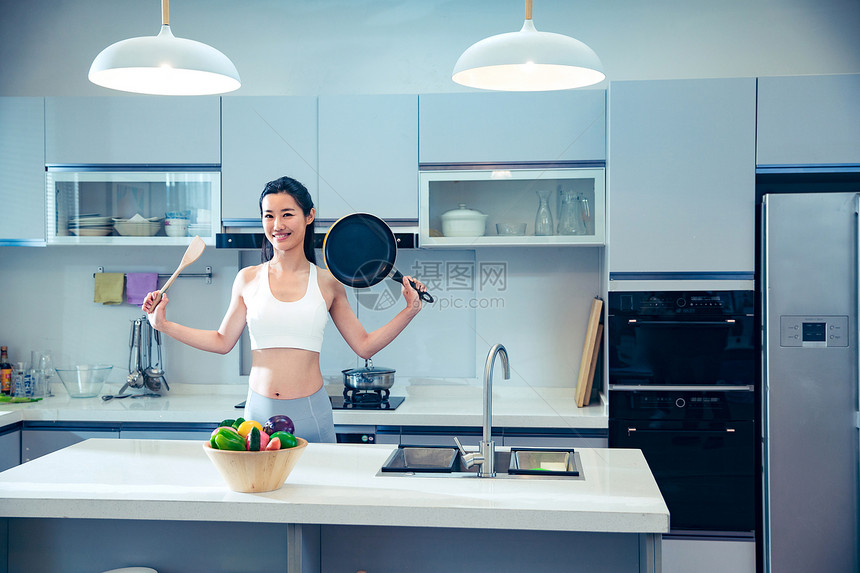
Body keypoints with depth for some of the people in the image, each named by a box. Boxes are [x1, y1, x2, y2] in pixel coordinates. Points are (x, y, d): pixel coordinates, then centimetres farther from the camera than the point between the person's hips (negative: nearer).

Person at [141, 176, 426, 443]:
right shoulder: (248, 279, 4)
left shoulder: (328, 283, 2)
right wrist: (163, 324, 7)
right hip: (259, 411, 1)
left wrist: (409, 311, 0)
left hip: (310, 413, -1)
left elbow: (364, 345, 7)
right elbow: (223, 341, 11)